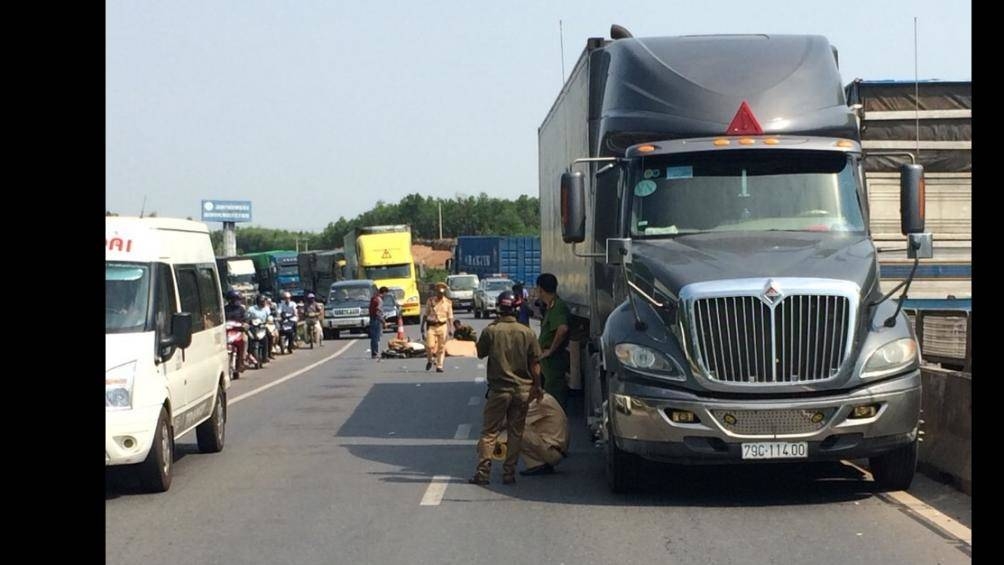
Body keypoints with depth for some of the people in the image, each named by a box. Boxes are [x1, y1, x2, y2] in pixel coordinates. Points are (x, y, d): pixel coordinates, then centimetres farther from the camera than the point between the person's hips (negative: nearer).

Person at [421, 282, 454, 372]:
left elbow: (450, 317, 6)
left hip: (442, 326, 1)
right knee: (429, 345, -9)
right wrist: (422, 326, 6)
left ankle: (439, 366, 8)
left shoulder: (448, 302, 4)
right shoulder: (430, 301, 3)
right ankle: (429, 361, 18)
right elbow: (425, 314, 9)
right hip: (431, 326, -1)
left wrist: (451, 329, -1)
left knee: (441, 347, 2)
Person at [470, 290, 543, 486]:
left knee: (489, 431, 5)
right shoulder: (527, 333, -3)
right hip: (522, 389, 2)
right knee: (515, 432, 9)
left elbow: (480, 353, 7)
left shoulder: (490, 331, -9)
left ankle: (483, 471, -1)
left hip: (498, 389, -2)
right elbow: (535, 363, 0)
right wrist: (536, 386, 11)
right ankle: (509, 473, 9)